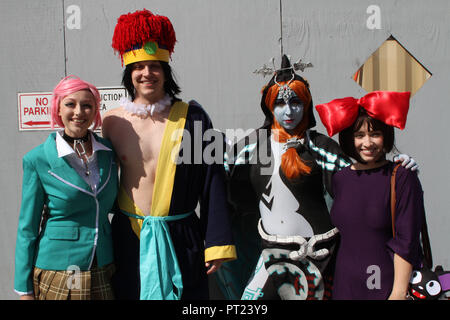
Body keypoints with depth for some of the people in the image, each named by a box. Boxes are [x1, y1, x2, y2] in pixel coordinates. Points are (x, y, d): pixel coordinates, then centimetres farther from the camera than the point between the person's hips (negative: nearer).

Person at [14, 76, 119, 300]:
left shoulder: (108, 151, 2)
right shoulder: (38, 160, -9)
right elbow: (27, 227, -4)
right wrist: (25, 289, -3)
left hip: (103, 272, 3)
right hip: (56, 275, -3)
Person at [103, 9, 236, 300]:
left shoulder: (191, 117, -5)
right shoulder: (112, 121, -1)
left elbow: (213, 183, -4)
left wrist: (217, 243, -6)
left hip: (180, 240, -1)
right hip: (129, 237, 2)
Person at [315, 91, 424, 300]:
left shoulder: (402, 177, -8)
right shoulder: (340, 179, 5)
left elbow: (406, 242, -10)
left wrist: (399, 292, -14)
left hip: (387, 287, -4)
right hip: (344, 284, 4)